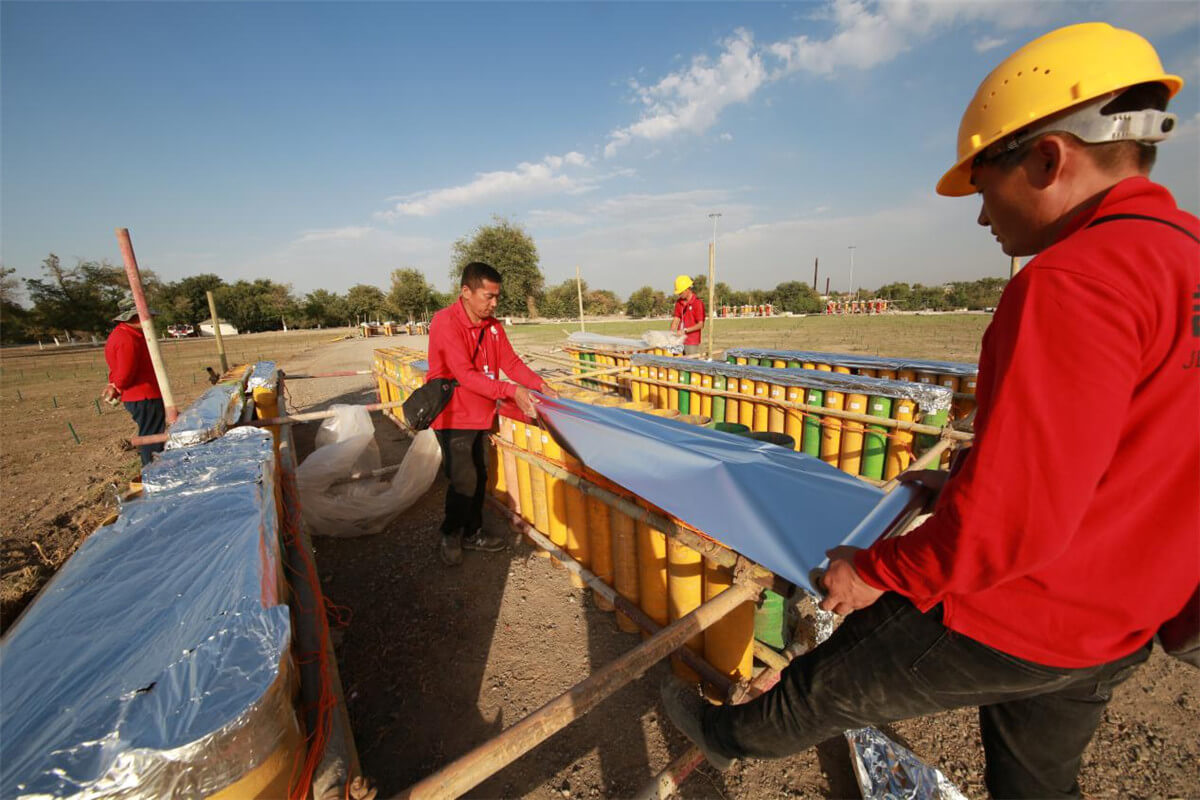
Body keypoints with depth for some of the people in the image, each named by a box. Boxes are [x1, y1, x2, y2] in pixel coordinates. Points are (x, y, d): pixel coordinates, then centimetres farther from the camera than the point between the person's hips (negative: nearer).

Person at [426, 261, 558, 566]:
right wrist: (510, 391, -32)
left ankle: (472, 532, 32)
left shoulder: (493, 325, 3)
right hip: (453, 415, -6)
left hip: (480, 413, 7)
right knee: (464, 480, -4)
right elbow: (465, 374, -27)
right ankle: (450, 535, 22)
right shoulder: (445, 322, -19)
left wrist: (539, 384, -12)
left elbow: (511, 362, 3)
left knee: (479, 477, 13)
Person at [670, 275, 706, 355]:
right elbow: (676, 320, 9)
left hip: (692, 342, -6)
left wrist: (685, 331, -20)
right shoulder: (679, 302, 9)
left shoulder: (698, 303, -10)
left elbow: (700, 324, -12)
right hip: (680, 340, 6)